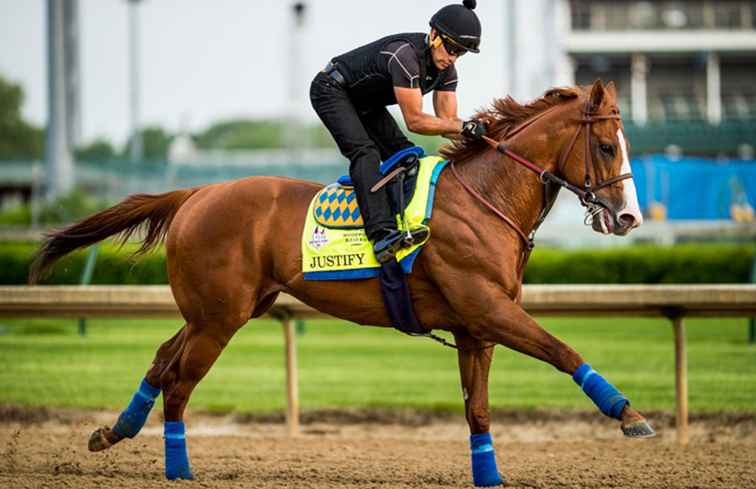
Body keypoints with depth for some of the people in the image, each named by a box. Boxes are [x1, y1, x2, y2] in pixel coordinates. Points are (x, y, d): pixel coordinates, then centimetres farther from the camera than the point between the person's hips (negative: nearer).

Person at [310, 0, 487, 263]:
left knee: (405, 155, 0)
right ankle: (382, 234, -43)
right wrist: (464, 126, -38)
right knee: (364, 151, -28)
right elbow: (415, 121, -34)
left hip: (365, 103, 10)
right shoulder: (405, 55, -35)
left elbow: (447, 122, -6)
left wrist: (477, 129, -25)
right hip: (331, 91, -10)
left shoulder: (446, 69, -8)